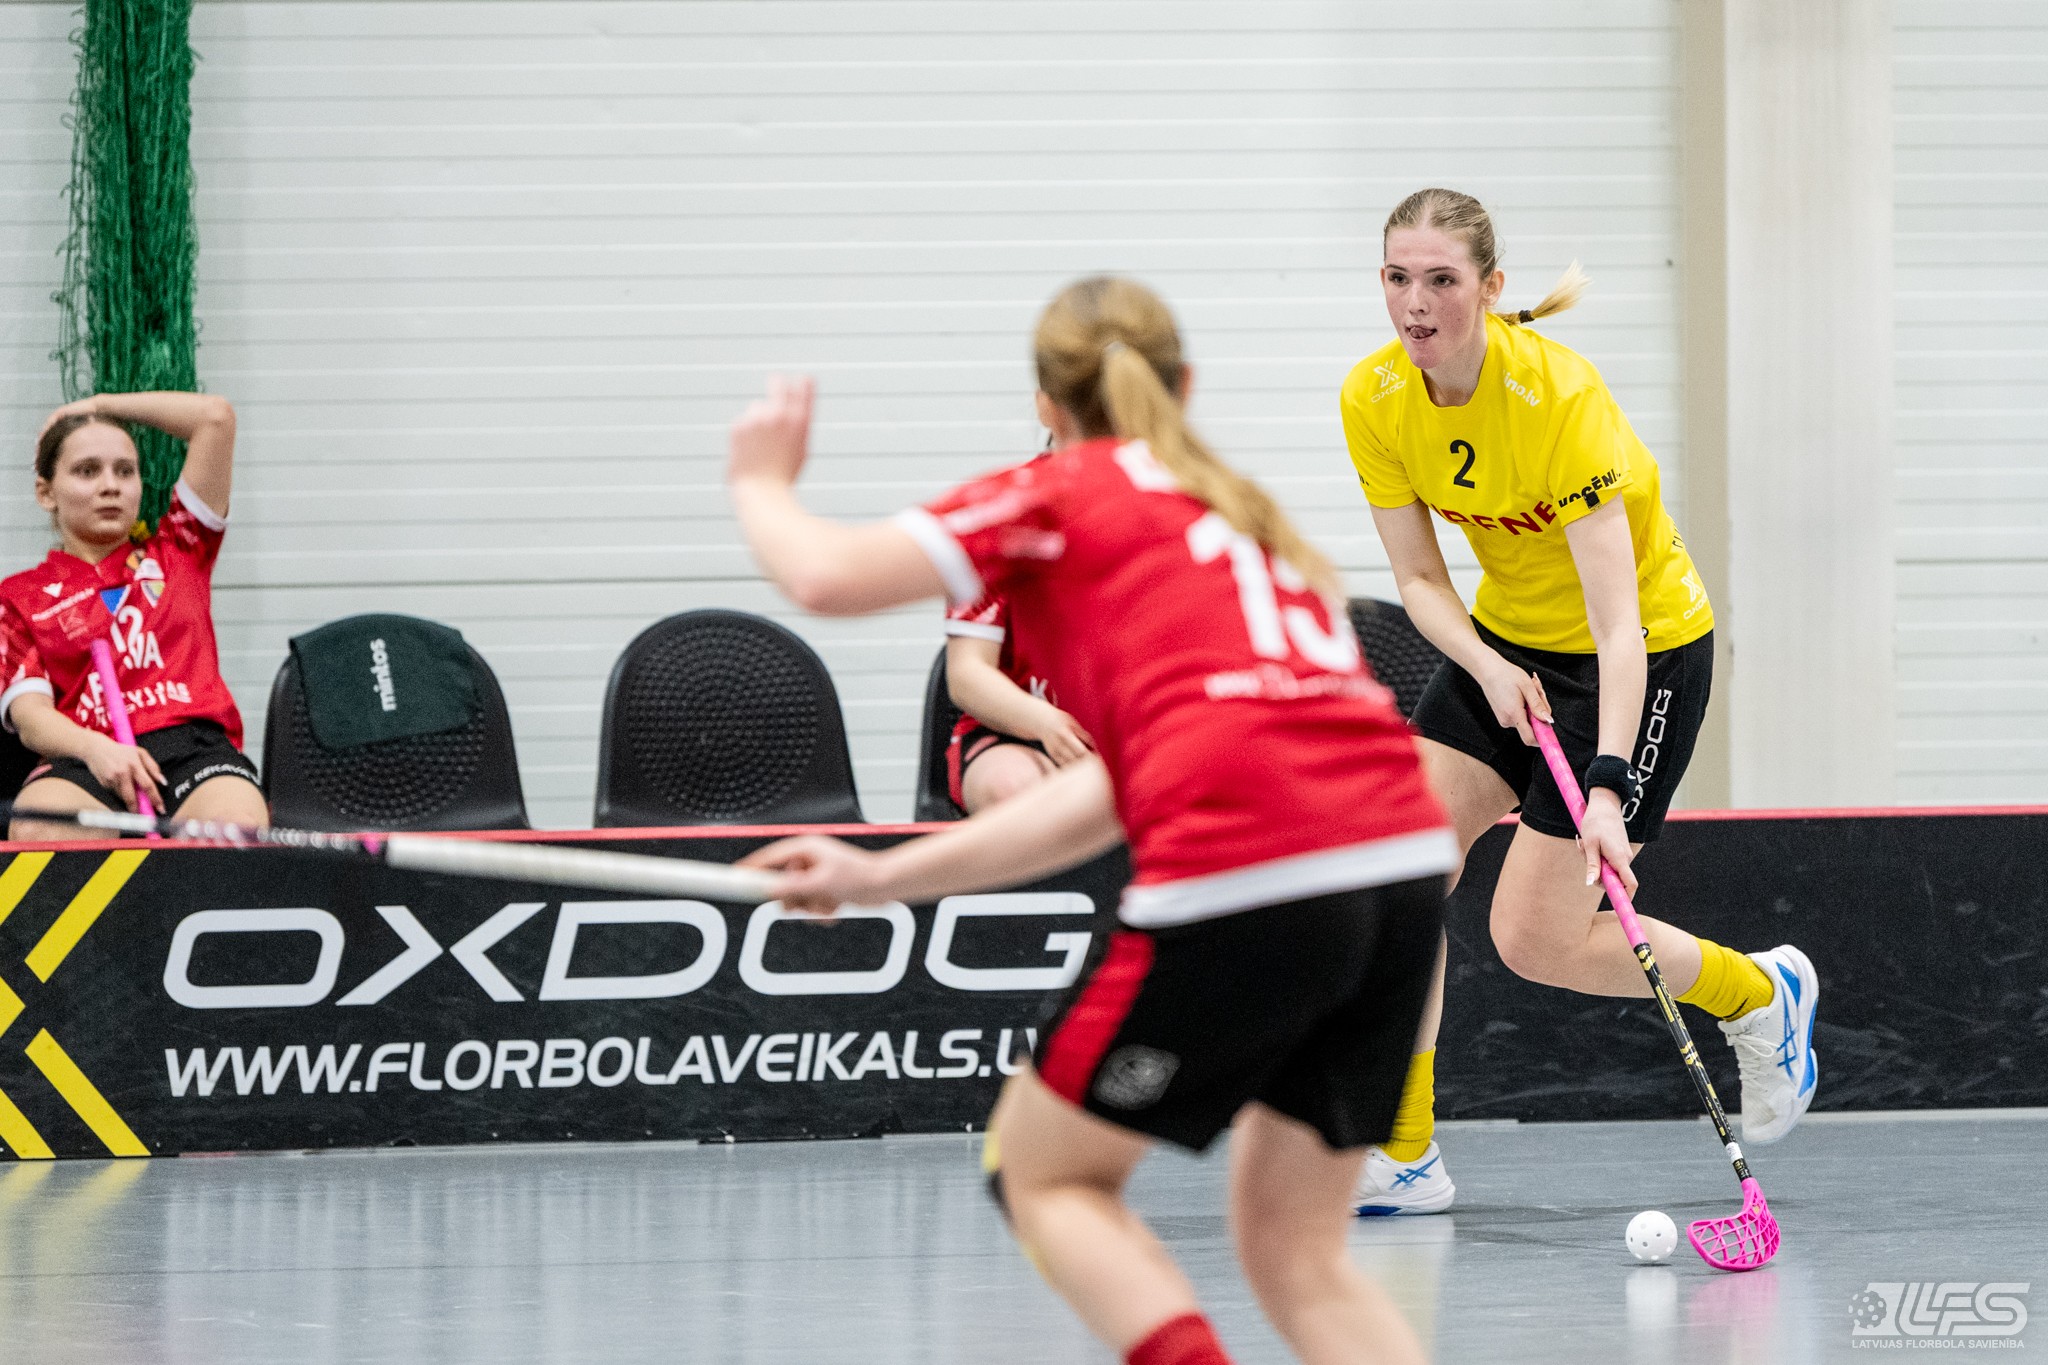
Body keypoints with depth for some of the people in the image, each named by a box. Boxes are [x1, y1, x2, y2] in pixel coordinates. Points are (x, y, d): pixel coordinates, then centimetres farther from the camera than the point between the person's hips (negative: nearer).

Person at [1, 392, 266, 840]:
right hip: (83, 760, -1)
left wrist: (101, 404, 29)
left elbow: (216, 417, 23)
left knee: (239, 831, -38)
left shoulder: (177, 555, 27)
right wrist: (95, 748, -19)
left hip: (198, 747, 1)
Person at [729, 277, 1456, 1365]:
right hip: (1403, 864, 6)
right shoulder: (1242, 515, 31)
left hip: (1248, 882, -6)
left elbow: (828, 579, 3)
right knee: (1293, 1251, 18)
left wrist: (762, 482, 26)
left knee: (1042, 1168, 14)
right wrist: (888, 877, 32)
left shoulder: (1061, 492, 11)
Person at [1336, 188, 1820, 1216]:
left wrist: (1607, 787, -43)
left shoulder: (1561, 397, -31)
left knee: (1535, 940, -8)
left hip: (1649, 654, -6)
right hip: (1506, 638, 6)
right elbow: (1419, 578, -3)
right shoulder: (1374, 400, -12)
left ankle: (1762, 994, 19)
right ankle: (1404, 1159, 0)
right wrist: (1490, 669, -24)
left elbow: (1617, 619, -34)